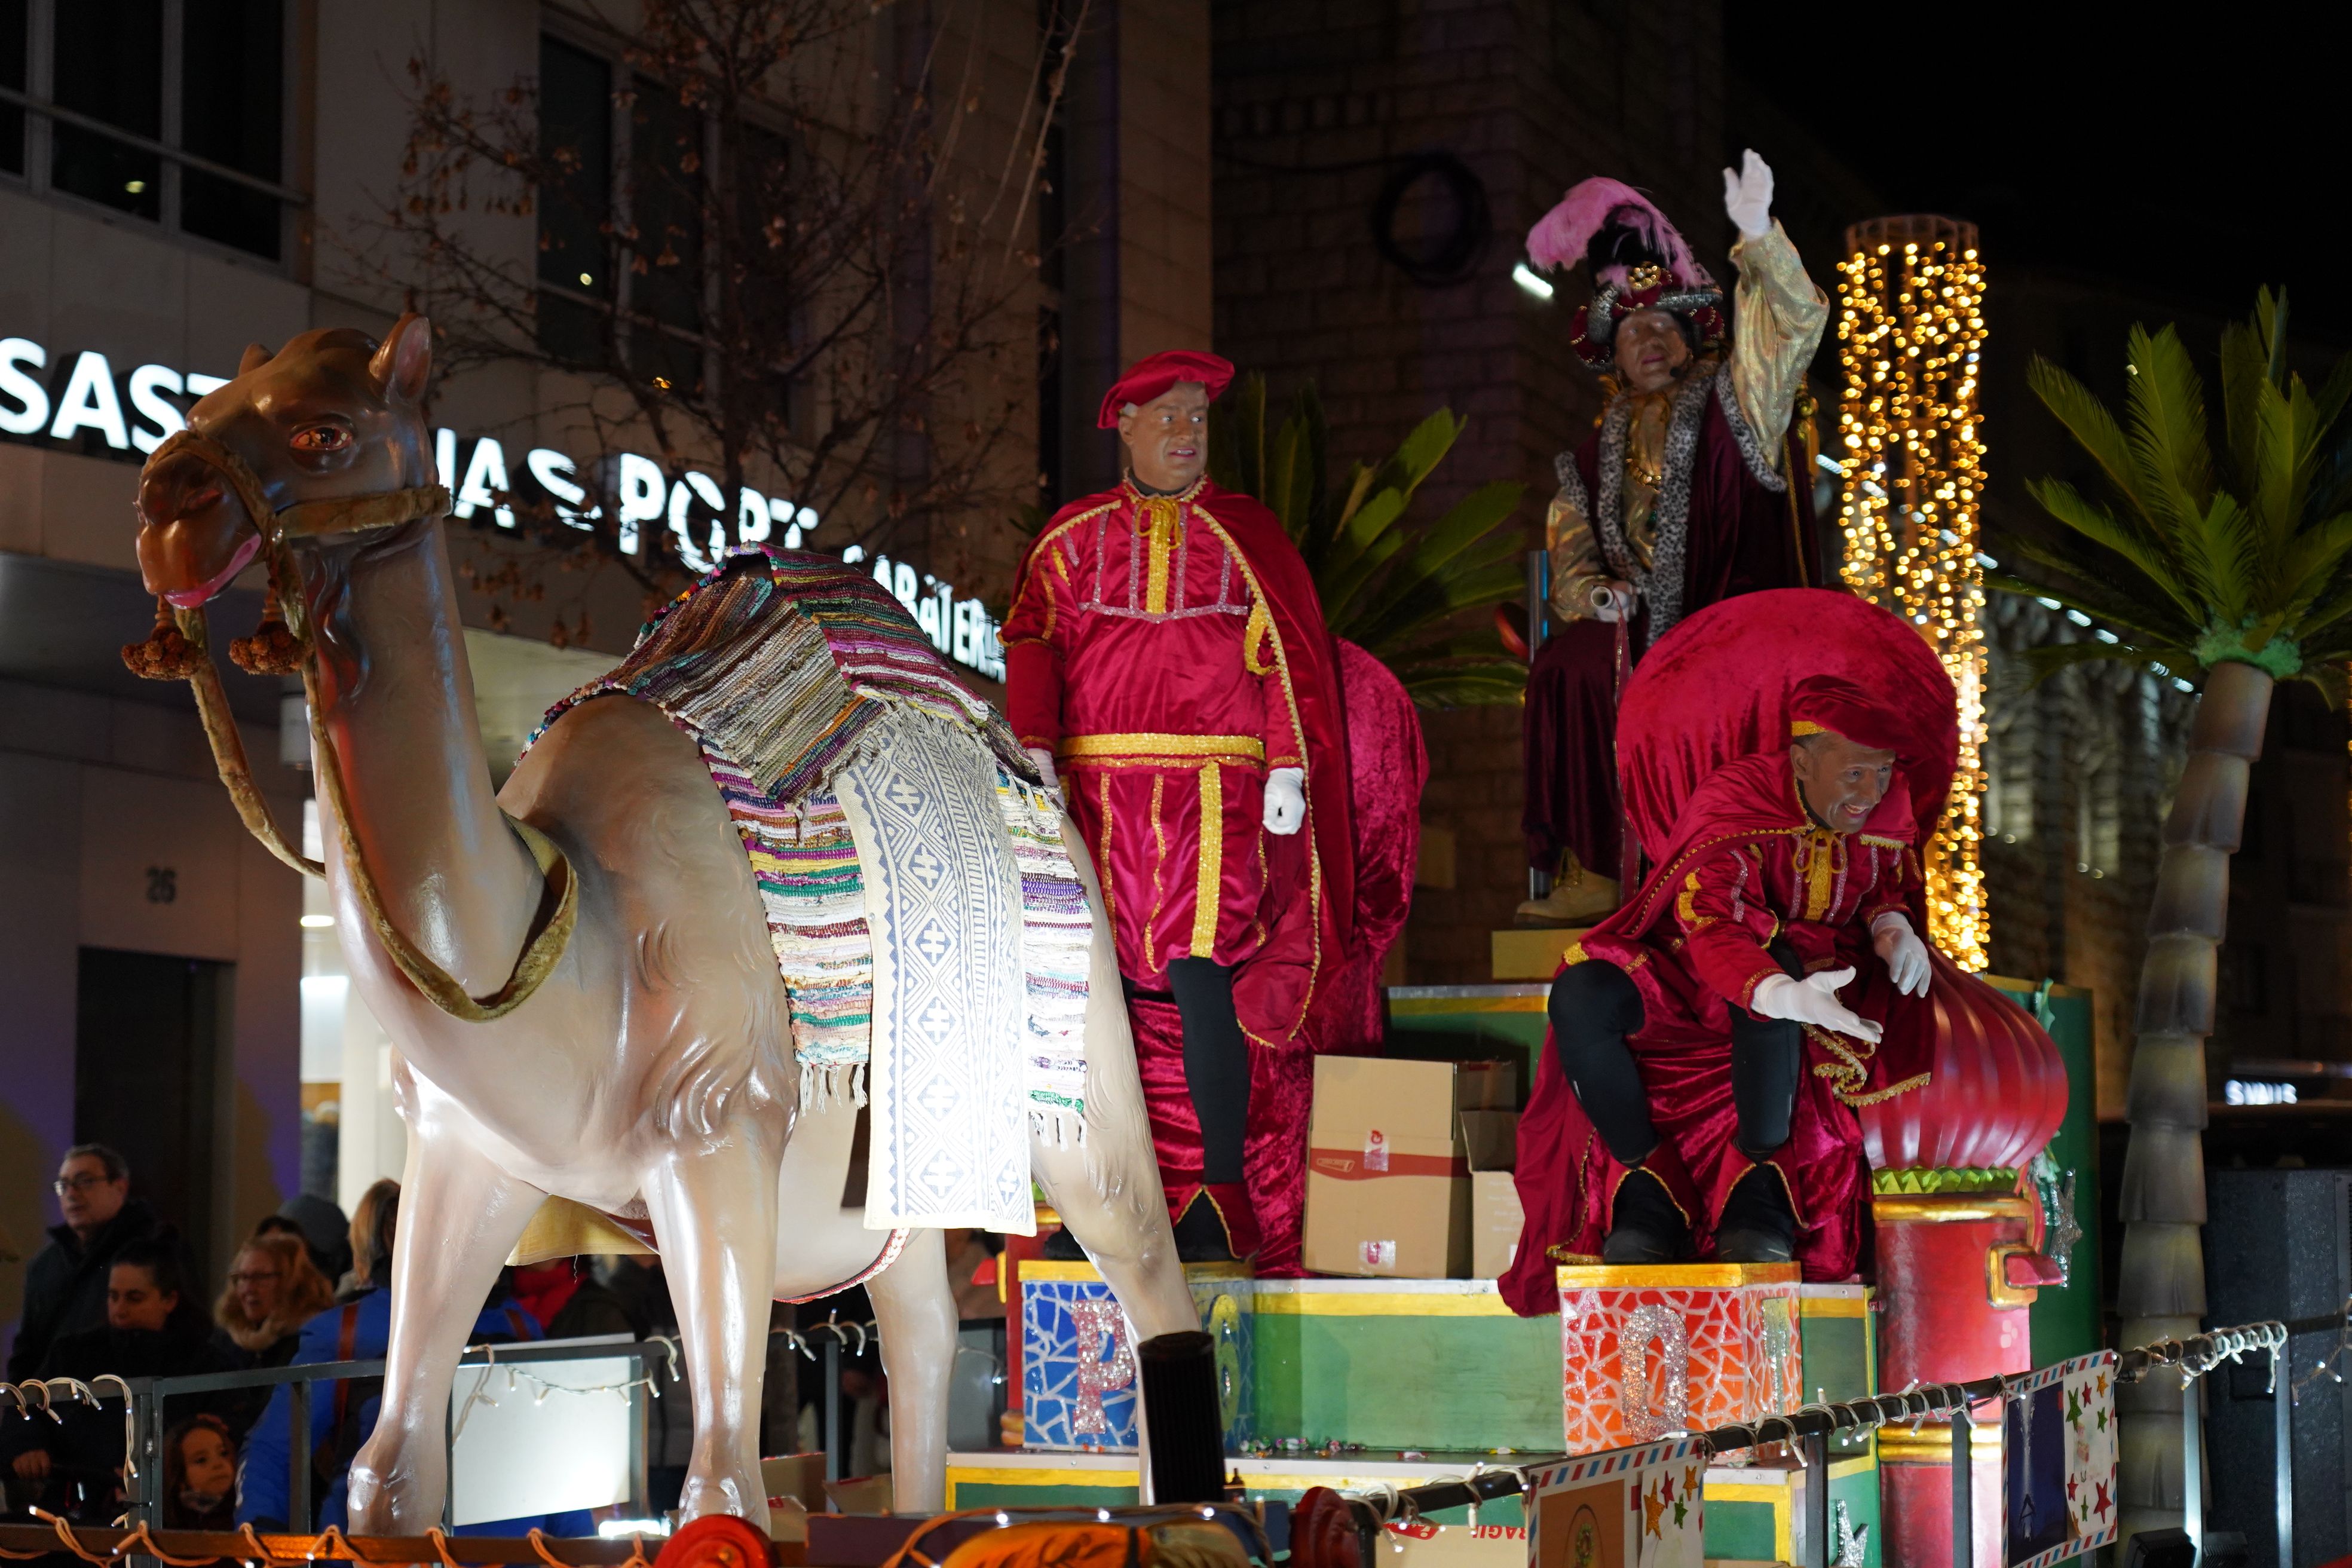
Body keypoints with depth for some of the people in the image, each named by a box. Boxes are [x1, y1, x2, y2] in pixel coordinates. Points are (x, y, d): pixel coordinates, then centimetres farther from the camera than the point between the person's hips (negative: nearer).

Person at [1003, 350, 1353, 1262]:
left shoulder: (1244, 535, 10)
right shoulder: (1073, 536, 13)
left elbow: (1288, 658, 5)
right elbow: (1032, 639, 4)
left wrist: (1287, 770, -5)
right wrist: (1034, 746, -10)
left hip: (1213, 799, -2)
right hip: (1096, 796, 2)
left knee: (1200, 981, -12)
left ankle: (1222, 1200, -8)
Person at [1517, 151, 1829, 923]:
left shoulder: (1732, 404, 7)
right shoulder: (1596, 457, 19)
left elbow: (1791, 323, -9)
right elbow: (1571, 559, 19)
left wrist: (1757, 238, -26)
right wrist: (1595, 595, -5)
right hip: (1641, 626, 4)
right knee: (1567, 664, -24)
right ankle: (1591, 871, -22)